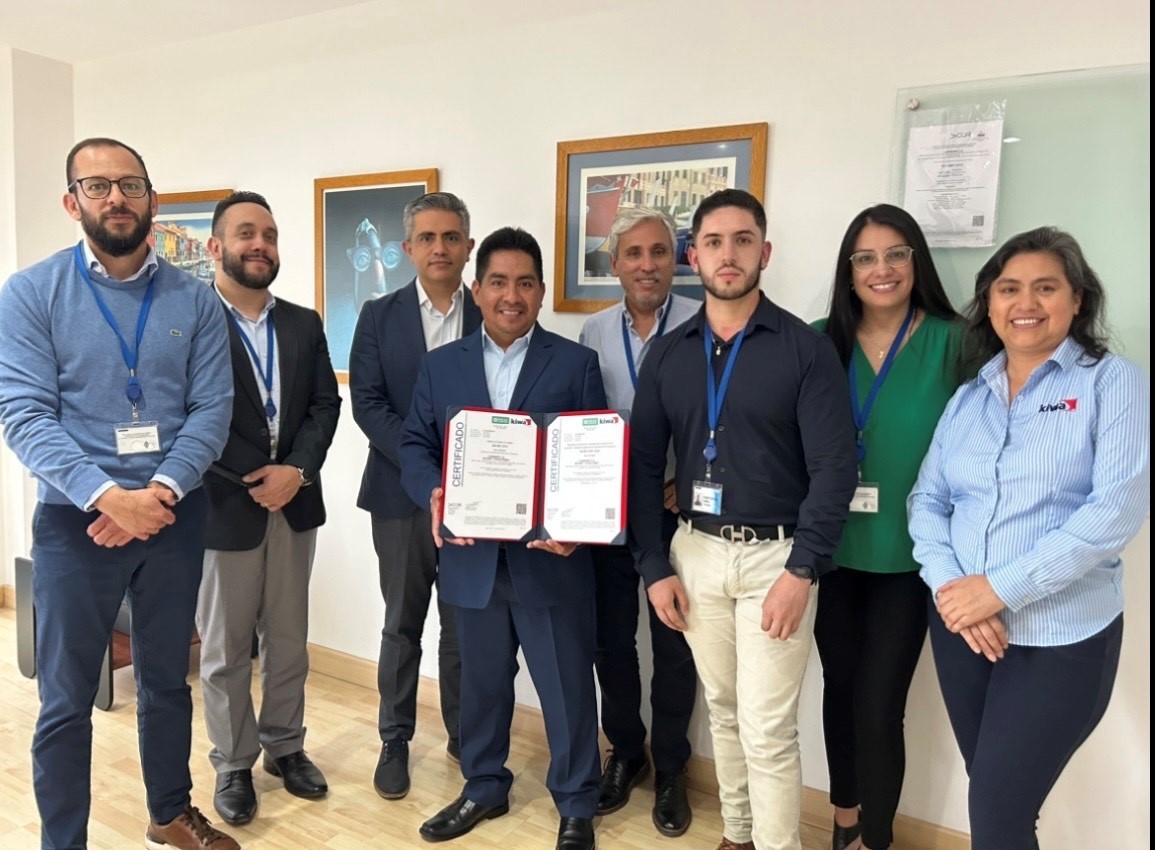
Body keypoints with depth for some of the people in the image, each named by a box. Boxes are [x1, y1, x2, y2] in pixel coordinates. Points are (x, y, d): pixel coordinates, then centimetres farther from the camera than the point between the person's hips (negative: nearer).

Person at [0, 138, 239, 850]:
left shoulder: (195, 300, 1)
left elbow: (213, 410, -4)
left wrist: (159, 492, -17)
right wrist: (108, 496, -23)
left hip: (175, 516, 2)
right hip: (75, 519, -2)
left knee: (168, 680, 17)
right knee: (67, 700, 8)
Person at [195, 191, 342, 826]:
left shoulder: (304, 323, 9)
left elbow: (325, 405, 4)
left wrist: (295, 471, -11)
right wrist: (255, 479, -14)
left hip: (294, 505, 4)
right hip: (222, 508, -4)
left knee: (289, 640, 15)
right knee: (224, 648, 10)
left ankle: (284, 746, 32)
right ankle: (233, 765, 27)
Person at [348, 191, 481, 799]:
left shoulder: (490, 317, 3)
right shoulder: (379, 316, 2)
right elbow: (367, 404, -6)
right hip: (402, 493, 0)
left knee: (464, 626, 10)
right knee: (402, 625, 11)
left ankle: (463, 736, 29)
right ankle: (395, 741, 27)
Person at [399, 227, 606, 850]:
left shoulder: (577, 363, 0)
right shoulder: (441, 364, 7)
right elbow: (415, 445, 5)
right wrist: (435, 494, -16)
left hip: (551, 557, -2)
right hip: (472, 556, 3)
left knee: (567, 686, 9)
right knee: (481, 681, 19)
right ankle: (484, 786, 40)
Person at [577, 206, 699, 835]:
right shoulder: (594, 331, 2)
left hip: (677, 511, -3)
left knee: (674, 644, 11)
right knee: (610, 639, 14)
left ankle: (669, 769, 31)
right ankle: (624, 753, 36)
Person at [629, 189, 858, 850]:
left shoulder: (807, 348, -7)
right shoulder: (668, 354, 4)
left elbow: (835, 469, -11)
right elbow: (645, 466, 5)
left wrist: (802, 570, -16)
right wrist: (654, 566, 0)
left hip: (776, 555, -4)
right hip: (697, 552, 4)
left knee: (768, 727, 0)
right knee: (723, 710, 17)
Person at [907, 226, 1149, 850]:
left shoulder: (1113, 383, -5)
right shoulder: (968, 396, 8)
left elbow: (1117, 511, -16)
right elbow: (926, 501, 4)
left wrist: (1001, 588, -20)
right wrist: (949, 588, -13)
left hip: (1061, 639, -4)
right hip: (961, 628, 4)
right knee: (991, 795, 17)